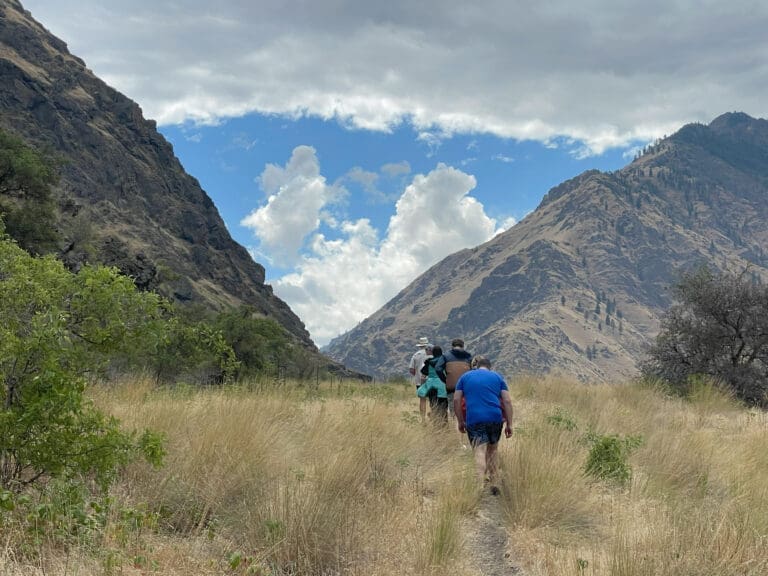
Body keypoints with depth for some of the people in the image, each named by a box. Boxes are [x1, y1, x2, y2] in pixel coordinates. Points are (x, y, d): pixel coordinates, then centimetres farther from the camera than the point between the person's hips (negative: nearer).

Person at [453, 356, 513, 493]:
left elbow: (456, 400, 8)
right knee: (492, 450, 19)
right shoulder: (497, 377, 16)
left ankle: (482, 482, -27)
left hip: (474, 419, -2)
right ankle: (492, 483, 18)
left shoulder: (465, 377, 16)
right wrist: (509, 424, 7)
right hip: (495, 418, 2)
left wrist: (460, 421, 14)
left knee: (480, 452, -9)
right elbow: (507, 401, 6)